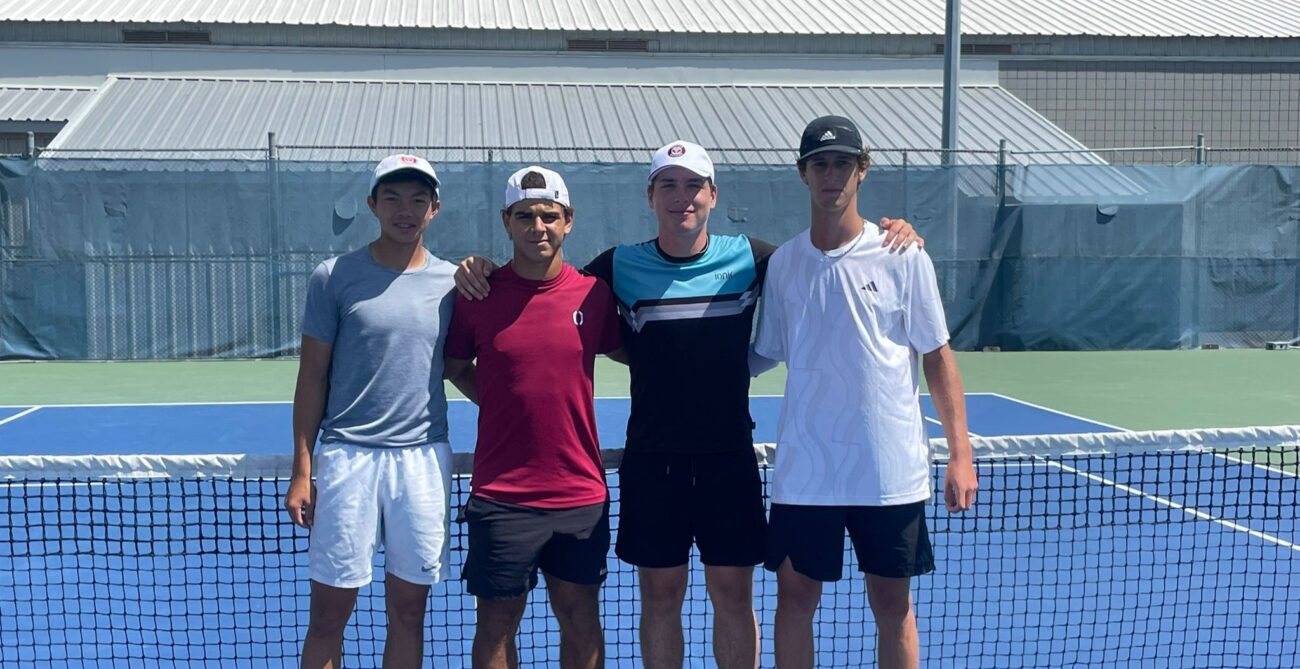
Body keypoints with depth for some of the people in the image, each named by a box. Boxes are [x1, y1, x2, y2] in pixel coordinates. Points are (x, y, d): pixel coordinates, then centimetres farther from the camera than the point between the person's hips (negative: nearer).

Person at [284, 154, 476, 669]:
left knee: (408, 610, 10)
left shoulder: (451, 282, 5)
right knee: (329, 612, 4)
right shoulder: (334, 277, -1)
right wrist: (302, 471, -1)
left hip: (424, 457, 2)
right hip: (347, 456, -2)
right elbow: (312, 376, 2)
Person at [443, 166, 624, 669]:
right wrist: (495, 399, 2)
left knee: (581, 618, 13)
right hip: (502, 494, -1)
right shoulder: (478, 295, -3)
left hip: (581, 493, 2)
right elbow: (454, 366, 9)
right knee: (496, 622, 8)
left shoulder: (594, 293, 0)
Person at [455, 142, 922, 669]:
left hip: (729, 454, 0)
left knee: (733, 594, 9)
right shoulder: (621, 266, -1)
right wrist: (481, 270, -9)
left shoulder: (749, 257, -1)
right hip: (651, 459, 0)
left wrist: (892, 233, -9)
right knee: (660, 594, 10)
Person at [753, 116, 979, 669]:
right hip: (803, 472, 2)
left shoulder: (904, 258, -3)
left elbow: (937, 357, 0)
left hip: (891, 472, -1)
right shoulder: (782, 263, 3)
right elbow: (762, 355, 9)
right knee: (795, 597, 9)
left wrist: (959, 454, -5)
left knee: (892, 605, 10)